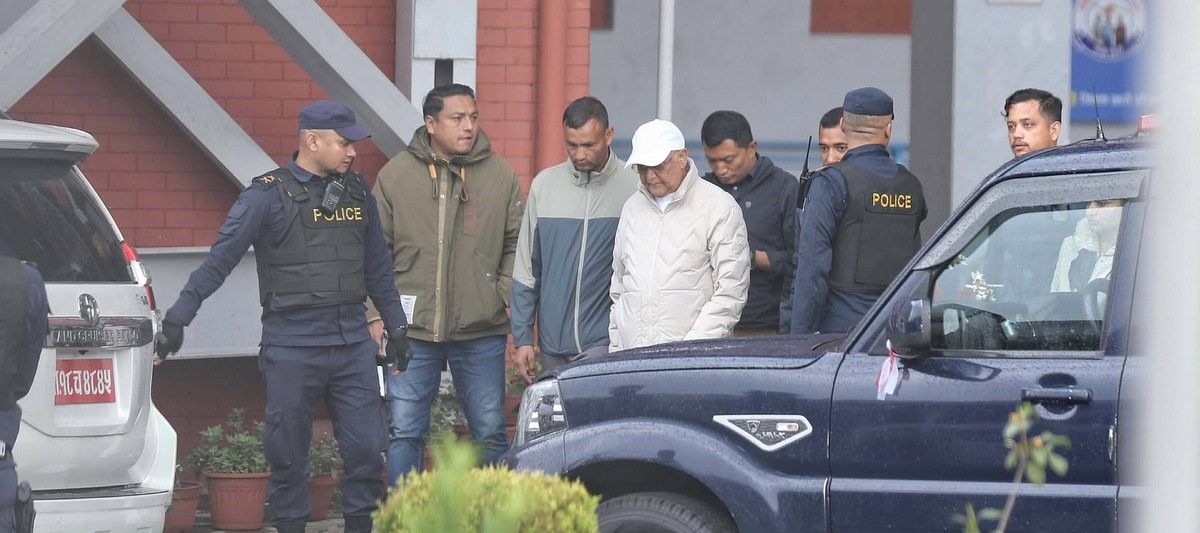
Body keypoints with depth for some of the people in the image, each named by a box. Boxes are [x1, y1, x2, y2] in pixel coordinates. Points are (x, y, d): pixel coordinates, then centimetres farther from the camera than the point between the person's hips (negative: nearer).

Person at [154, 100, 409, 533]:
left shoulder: (356, 192, 11)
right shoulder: (269, 195, -6)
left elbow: (377, 266, 20)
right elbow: (219, 260, -8)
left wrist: (395, 325, 21)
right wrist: (178, 317, -14)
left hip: (352, 340, 4)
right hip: (292, 345, -4)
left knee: (367, 446, 1)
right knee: (288, 450, 3)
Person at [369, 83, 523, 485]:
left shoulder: (500, 176, 4)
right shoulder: (396, 174, 1)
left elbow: (517, 245, 10)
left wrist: (512, 298, -4)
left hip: (482, 332, 1)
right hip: (411, 330, -1)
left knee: (490, 431, 8)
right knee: (404, 431, 0)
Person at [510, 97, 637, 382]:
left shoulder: (633, 187, -4)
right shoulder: (544, 184, 7)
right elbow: (526, 270, 12)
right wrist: (522, 337, 8)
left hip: (606, 345, -4)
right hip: (553, 344, 4)